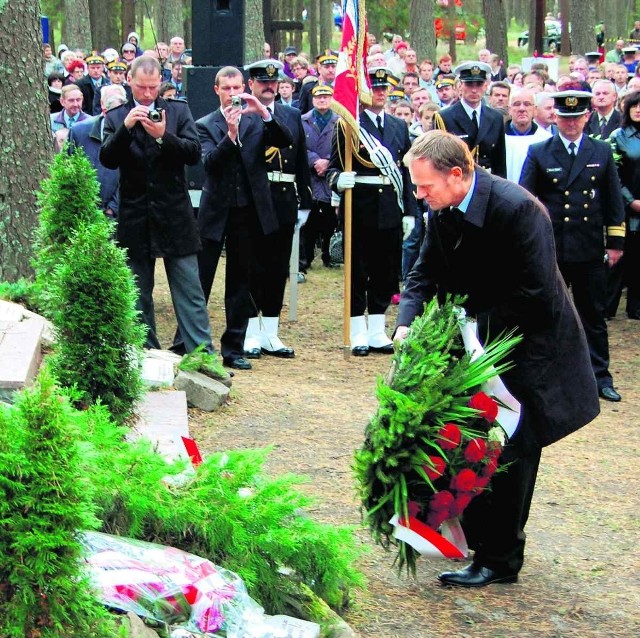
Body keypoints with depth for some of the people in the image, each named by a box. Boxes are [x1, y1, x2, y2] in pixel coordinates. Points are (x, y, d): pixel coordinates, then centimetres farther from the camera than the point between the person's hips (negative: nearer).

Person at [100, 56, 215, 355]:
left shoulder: (178, 111, 3)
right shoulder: (115, 117, 3)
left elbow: (194, 153, -6)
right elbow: (107, 159, -9)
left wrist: (163, 136, -21)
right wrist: (126, 127, -23)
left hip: (175, 216, -1)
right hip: (135, 217, 1)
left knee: (190, 291, -1)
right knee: (139, 294, 9)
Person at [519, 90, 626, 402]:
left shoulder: (602, 152, 6)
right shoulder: (538, 154, 1)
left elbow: (613, 201, 9)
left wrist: (615, 242, 5)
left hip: (590, 251, 1)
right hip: (549, 250, -1)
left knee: (594, 315, 6)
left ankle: (600, 376, 13)